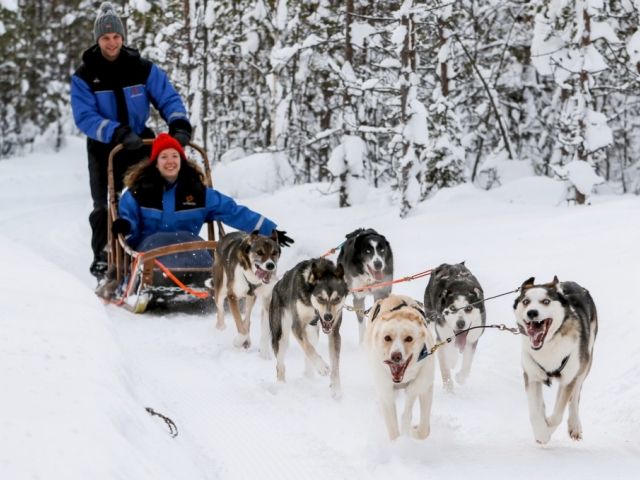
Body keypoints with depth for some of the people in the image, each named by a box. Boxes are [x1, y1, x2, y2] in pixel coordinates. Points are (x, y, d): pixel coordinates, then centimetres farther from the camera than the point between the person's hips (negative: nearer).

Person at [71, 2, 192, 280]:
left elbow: (168, 98, -9)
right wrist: (118, 133, -34)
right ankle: (103, 262, 13)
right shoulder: (84, 76, -11)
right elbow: (84, 117, -21)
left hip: (141, 145, 1)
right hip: (104, 150, -1)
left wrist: (179, 124, -30)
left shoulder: (142, 69, -6)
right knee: (104, 208, 3)